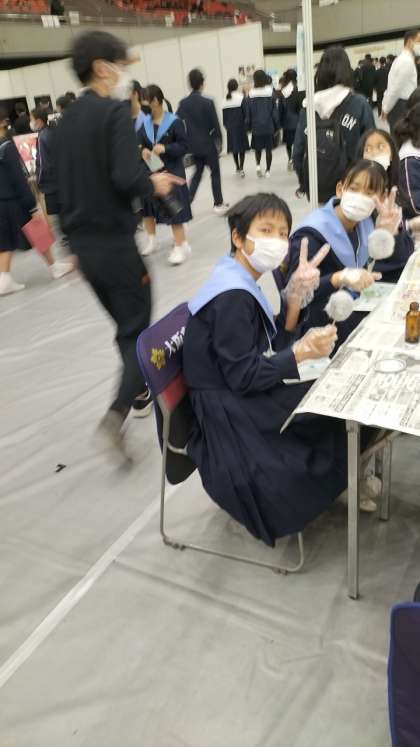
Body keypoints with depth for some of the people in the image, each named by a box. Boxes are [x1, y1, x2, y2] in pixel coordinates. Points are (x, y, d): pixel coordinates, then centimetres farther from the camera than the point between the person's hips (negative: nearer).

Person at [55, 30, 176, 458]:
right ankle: (115, 416, -11)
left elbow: (63, 183, 15)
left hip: (83, 242, 8)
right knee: (138, 330, 2)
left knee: (125, 324, 21)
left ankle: (140, 394, 34)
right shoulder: (115, 111, -12)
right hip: (115, 241, -8)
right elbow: (126, 178, -25)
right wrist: (153, 185, -4)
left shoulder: (68, 119, 12)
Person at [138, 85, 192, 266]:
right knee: (146, 205, 14)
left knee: (174, 209, -5)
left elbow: (183, 146, -10)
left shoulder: (174, 122, -9)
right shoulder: (144, 123, 4)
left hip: (171, 172, -5)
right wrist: (142, 151, -20)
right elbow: (139, 143, 3)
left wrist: (165, 148, -24)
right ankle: (152, 240, 34)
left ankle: (181, 246, 5)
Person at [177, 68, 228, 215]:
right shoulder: (207, 102, -13)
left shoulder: (183, 103, -2)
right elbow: (215, 124, -10)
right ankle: (219, 204, 13)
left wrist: (187, 139, 11)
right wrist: (219, 140, 4)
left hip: (193, 144, 4)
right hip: (208, 143, -4)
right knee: (215, 172, 9)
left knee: (198, 171, 20)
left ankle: (187, 201, 10)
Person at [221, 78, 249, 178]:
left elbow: (224, 116, 5)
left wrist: (226, 126, 17)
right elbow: (245, 112, -9)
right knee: (242, 147, 2)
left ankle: (237, 168, 23)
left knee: (234, 147, 14)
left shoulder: (225, 100, 2)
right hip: (240, 126, -4)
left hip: (230, 127, 4)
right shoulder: (241, 97, -9)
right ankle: (241, 168, -8)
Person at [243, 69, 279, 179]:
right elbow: (275, 112, -2)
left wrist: (248, 126, 11)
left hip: (256, 127, 0)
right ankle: (268, 171, 13)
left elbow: (248, 114, -1)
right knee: (269, 149, 9)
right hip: (269, 127, 0)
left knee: (257, 147, 18)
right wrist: (277, 126, 6)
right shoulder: (271, 93, -6)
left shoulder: (250, 95, -6)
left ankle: (258, 165, -2)